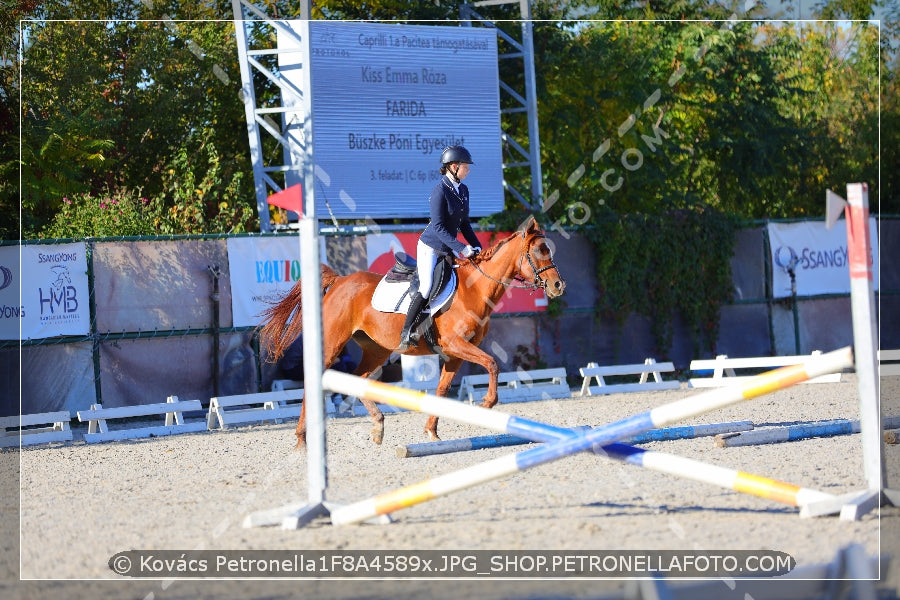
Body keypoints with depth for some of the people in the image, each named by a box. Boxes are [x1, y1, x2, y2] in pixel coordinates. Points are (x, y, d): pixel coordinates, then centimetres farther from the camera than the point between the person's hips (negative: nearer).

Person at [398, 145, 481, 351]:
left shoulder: (463, 190, 6)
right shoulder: (440, 191, -19)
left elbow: (464, 223, 15)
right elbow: (438, 227, -23)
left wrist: (476, 246, 3)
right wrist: (461, 248, -26)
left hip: (448, 249, 9)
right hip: (430, 247, -9)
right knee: (427, 287, -23)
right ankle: (406, 333, -16)